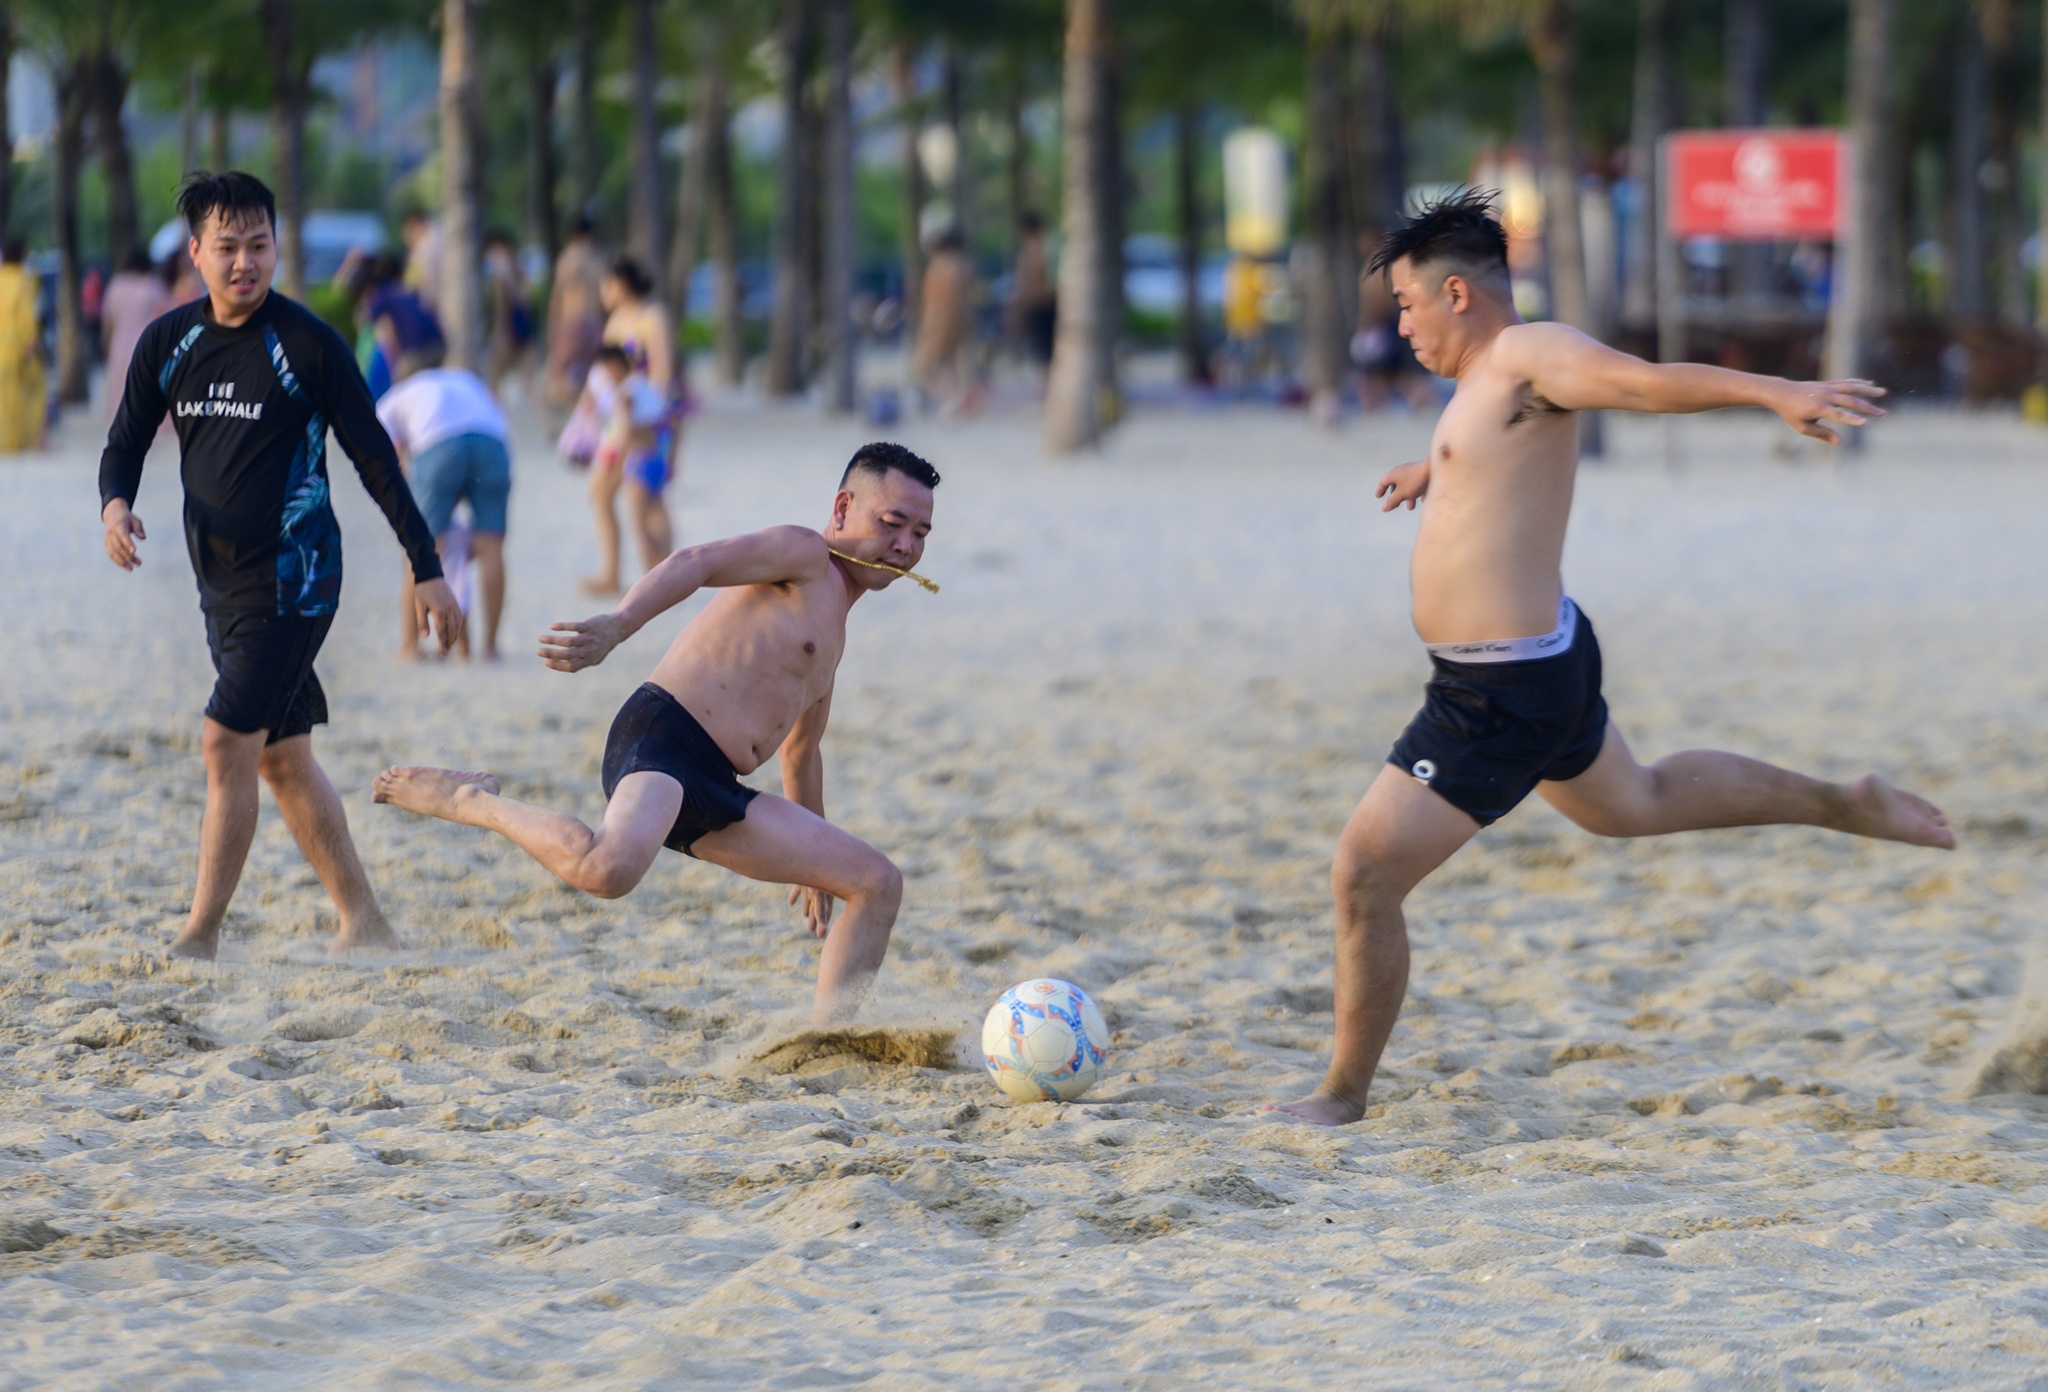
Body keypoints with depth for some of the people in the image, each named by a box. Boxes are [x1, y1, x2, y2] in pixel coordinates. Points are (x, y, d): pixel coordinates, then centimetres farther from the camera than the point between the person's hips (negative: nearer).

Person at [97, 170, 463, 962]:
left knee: (228, 743, -14)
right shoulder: (168, 344, 4)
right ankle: (363, 923, 19)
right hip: (222, 581, 6)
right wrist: (115, 504, -12)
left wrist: (427, 569, -6)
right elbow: (127, 442, 12)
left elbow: (373, 458, -6)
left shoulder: (307, 345, -11)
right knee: (281, 757, 10)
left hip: (293, 576, -6)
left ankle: (200, 938, -10)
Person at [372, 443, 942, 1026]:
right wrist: (619, 625, -36)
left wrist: (812, 864, 49)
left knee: (878, 882, 9)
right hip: (663, 740, -9)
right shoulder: (802, 553, 1)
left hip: (714, 793, 9)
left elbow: (800, 751, 42)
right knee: (608, 869, -38)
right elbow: (696, 563, -18)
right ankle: (473, 802, -12)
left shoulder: (831, 630, 29)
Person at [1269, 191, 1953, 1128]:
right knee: (1634, 803, 34)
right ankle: (1844, 805, 46)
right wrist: (1439, 466, 54)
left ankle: (1343, 1097, 4)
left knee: (1364, 874, -7)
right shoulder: (1491, 376, 8)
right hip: (1542, 661, 11)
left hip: (1502, 696, -11)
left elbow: (1654, 380, -36)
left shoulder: (1530, 355, -20)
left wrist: (1777, 392, -51)